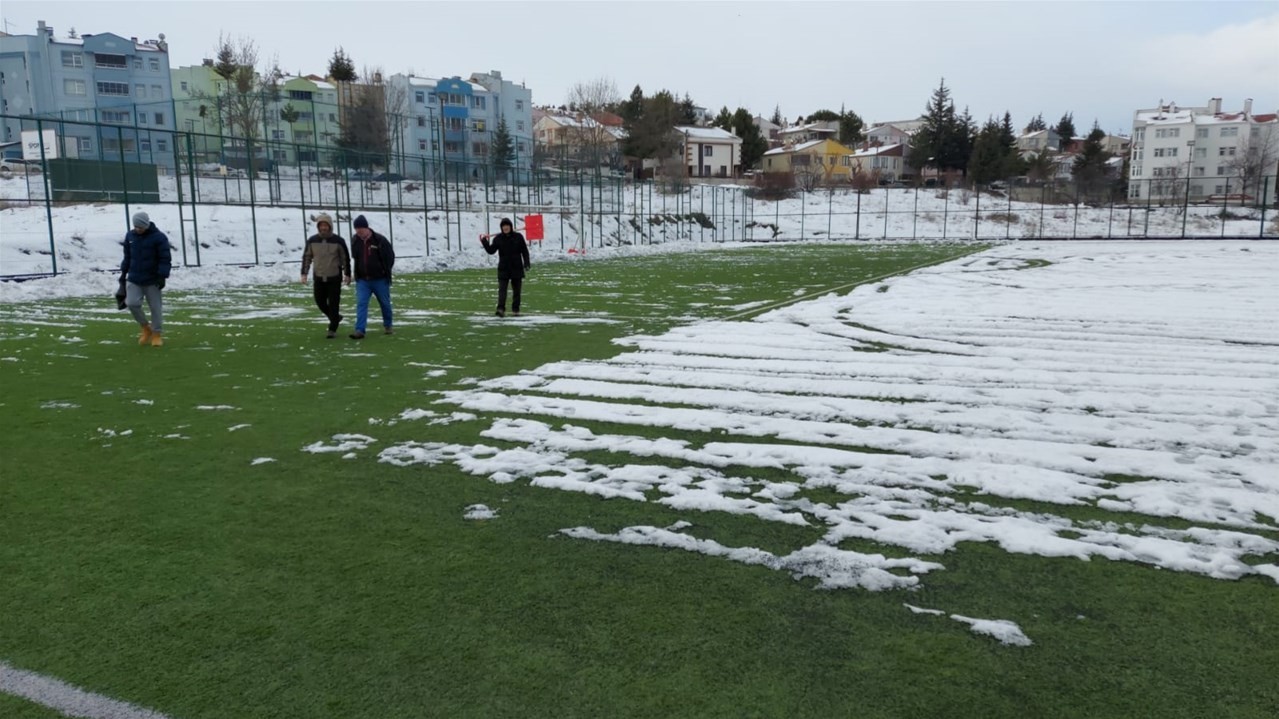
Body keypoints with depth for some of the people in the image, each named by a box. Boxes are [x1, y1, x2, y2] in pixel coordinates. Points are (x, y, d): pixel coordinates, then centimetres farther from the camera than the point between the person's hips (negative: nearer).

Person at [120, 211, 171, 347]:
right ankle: (145, 327, 13)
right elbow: (127, 256, 17)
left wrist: (162, 276, -15)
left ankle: (157, 334, 16)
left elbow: (165, 259, -9)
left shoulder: (158, 237, -9)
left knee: (155, 307, 2)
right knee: (132, 303, -10)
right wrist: (123, 272, 16)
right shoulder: (130, 236, 6)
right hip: (133, 279, 4)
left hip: (152, 280, -4)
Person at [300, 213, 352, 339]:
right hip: (319, 277, 3)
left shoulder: (338, 240, -8)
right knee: (320, 301, 7)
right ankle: (335, 318, 32)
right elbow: (306, 257, 7)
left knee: (333, 303, -3)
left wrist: (347, 274, 0)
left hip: (335, 277, -3)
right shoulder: (312, 240, -1)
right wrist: (304, 273, 2)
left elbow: (345, 258, -1)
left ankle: (333, 329, 6)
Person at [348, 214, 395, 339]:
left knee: (385, 304, 12)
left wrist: (385, 271, 0)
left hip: (380, 280, -2)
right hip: (362, 280, 2)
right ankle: (359, 330, -13)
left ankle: (387, 326, 33)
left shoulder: (379, 240, -13)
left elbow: (390, 256, -2)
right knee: (361, 304, -9)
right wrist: (358, 273, 11)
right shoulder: (355, 241, 0)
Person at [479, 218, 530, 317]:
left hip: (517, 268, 0)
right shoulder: (498, 238, 2)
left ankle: (515, 310, 18)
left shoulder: (518, 237, 0)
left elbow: (525, 251, 3)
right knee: (502, 289, -12)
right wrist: (484, 242, -14)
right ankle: (501, 309, -21)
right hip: (503, 269, 0)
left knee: (516, 290, 8)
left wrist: (526, 263, -6)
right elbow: (491, 250, -2)